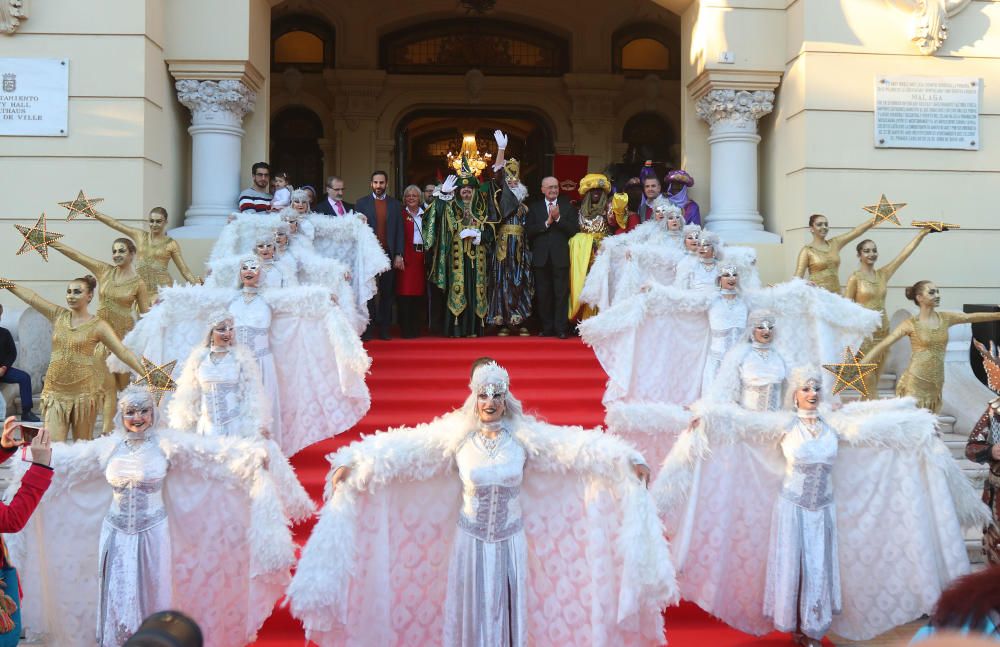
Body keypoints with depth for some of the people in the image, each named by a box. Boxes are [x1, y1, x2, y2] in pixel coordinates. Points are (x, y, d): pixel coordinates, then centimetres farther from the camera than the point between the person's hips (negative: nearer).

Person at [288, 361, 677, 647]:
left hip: (511, 540, 0)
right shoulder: (456, 435, -10)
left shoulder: (525, 436, -10)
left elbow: (580, 446, -11)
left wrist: (627, 460, -17)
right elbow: (400, 447, -13)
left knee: (509, 608, 12)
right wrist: (353, 462, -20)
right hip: (471, 539, 0)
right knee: (472, 610, 11)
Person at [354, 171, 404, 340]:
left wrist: (399, 254, -1)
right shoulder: (361, 203, 5)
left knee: (387, 293, 3)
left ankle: (384, 329, 9)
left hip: (389, 254, 2)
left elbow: (399, 231, 7)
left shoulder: (395, 205, 10)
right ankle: (367, 329, 5)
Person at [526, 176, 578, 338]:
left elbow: (574, 229, -4)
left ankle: (561, 329, 2)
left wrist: (558, 218, -13)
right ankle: (547, 328, 13)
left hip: (560, 257, -1)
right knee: (543, 295, 5)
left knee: (562, 294, -2)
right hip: (541, 257, 1)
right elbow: (528, 231, -1)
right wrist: (546, 223, -12)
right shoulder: (534, 207, 10)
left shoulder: (567, 206, 7)